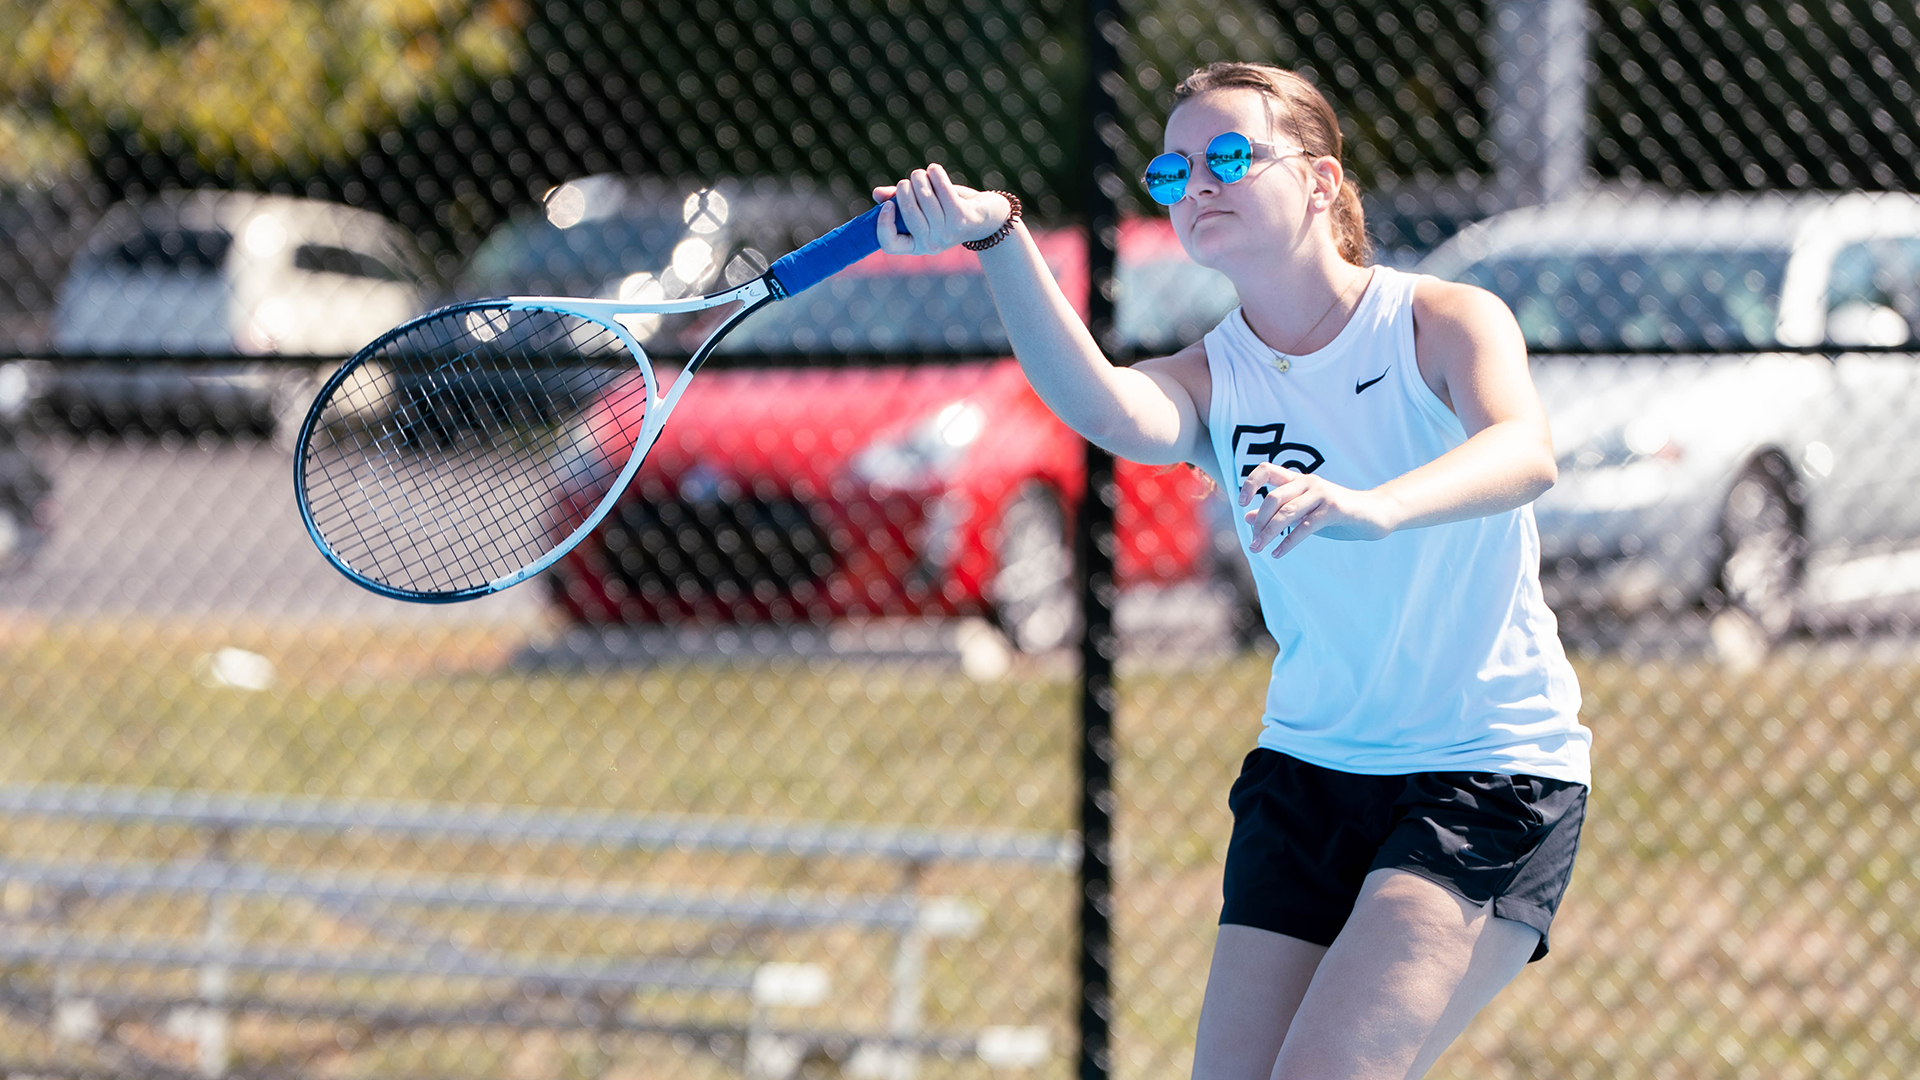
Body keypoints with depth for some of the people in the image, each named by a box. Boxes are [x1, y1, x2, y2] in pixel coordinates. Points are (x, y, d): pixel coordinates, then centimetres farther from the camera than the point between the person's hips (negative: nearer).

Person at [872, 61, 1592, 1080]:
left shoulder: (1445, 322, -9)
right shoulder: (1209, 381, -1)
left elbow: (1526, 451, -31)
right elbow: (1115, 414, -26)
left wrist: (1374, 506, -52)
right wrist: (998, 239, -43)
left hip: (1492, 771, -4)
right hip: (1308, 771, 5)